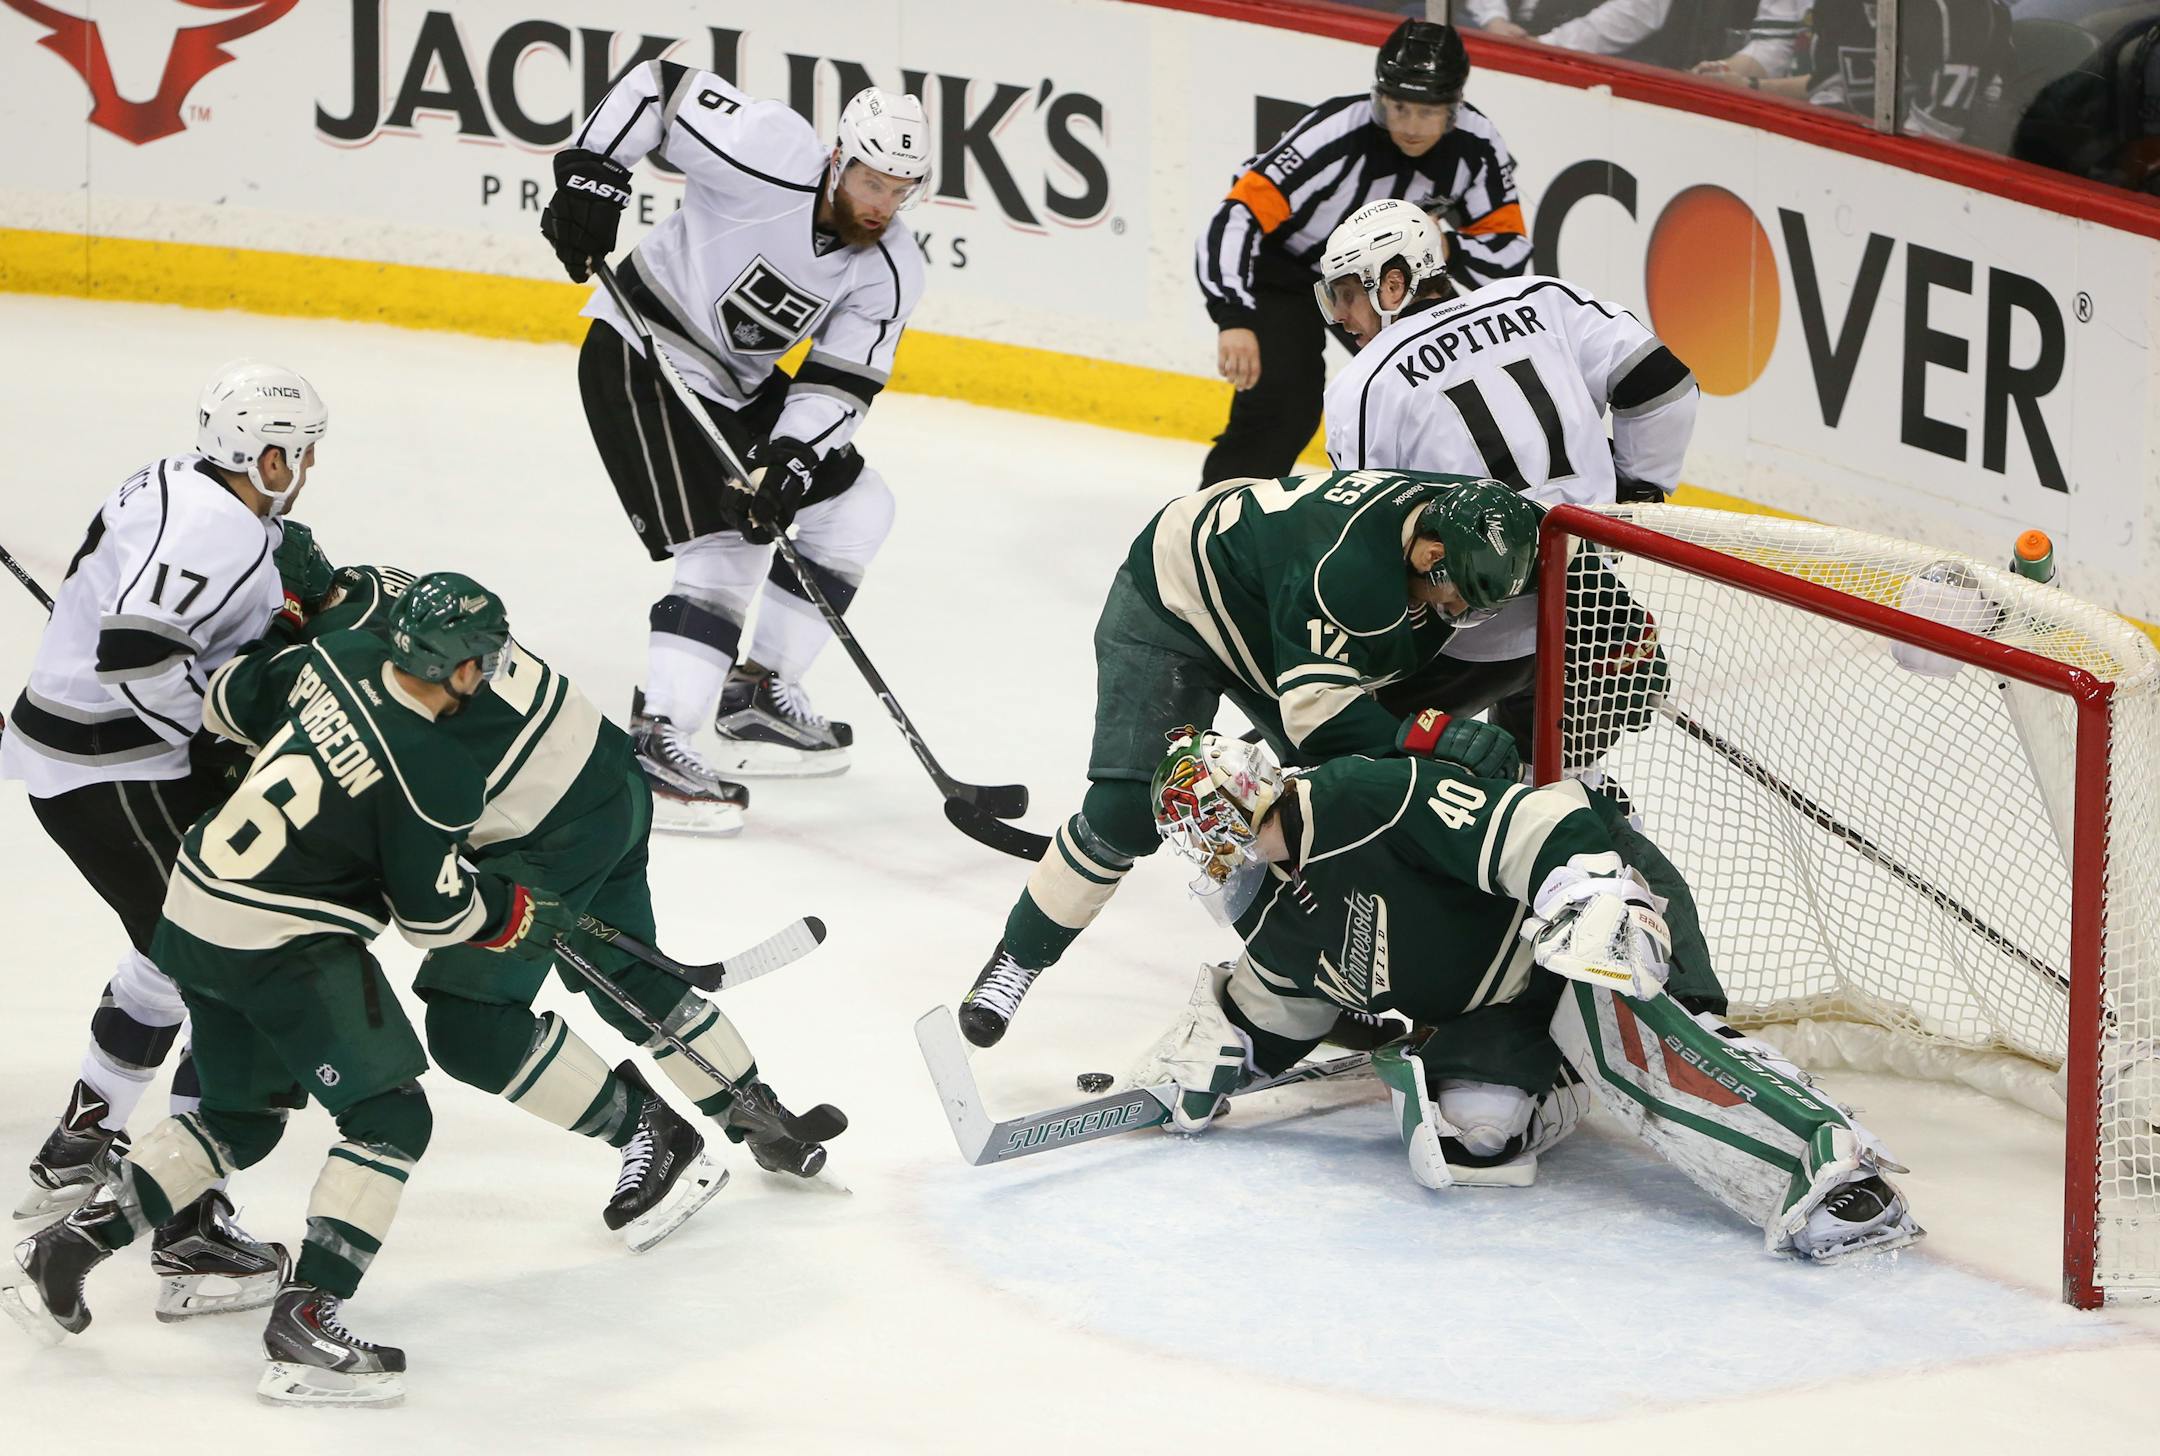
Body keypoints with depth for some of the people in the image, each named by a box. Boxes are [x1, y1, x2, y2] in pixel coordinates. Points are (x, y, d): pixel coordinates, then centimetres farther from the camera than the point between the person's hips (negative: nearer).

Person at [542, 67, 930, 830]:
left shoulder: (890, 271, -8)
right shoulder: (771, 158, -26)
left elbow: (838, 385, -9)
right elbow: (657, 84, -21)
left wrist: (791, 462, -25)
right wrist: (589, 176, -27)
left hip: (739, 382, 8)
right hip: (640, 360, -8)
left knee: (854, 505, 11)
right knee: (728, 544, -19)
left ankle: (756, 694, 20)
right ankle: (651, 742, -18)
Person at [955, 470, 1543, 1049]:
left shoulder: (1464, 516, -18)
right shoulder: (1343, 566, -43)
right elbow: (1312, 708, -43)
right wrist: (1435, 733, -52)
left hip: (1269, 620, 8)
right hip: (1172, 603, -8)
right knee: (1127, 812, -16)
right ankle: (1017, 959, 2)